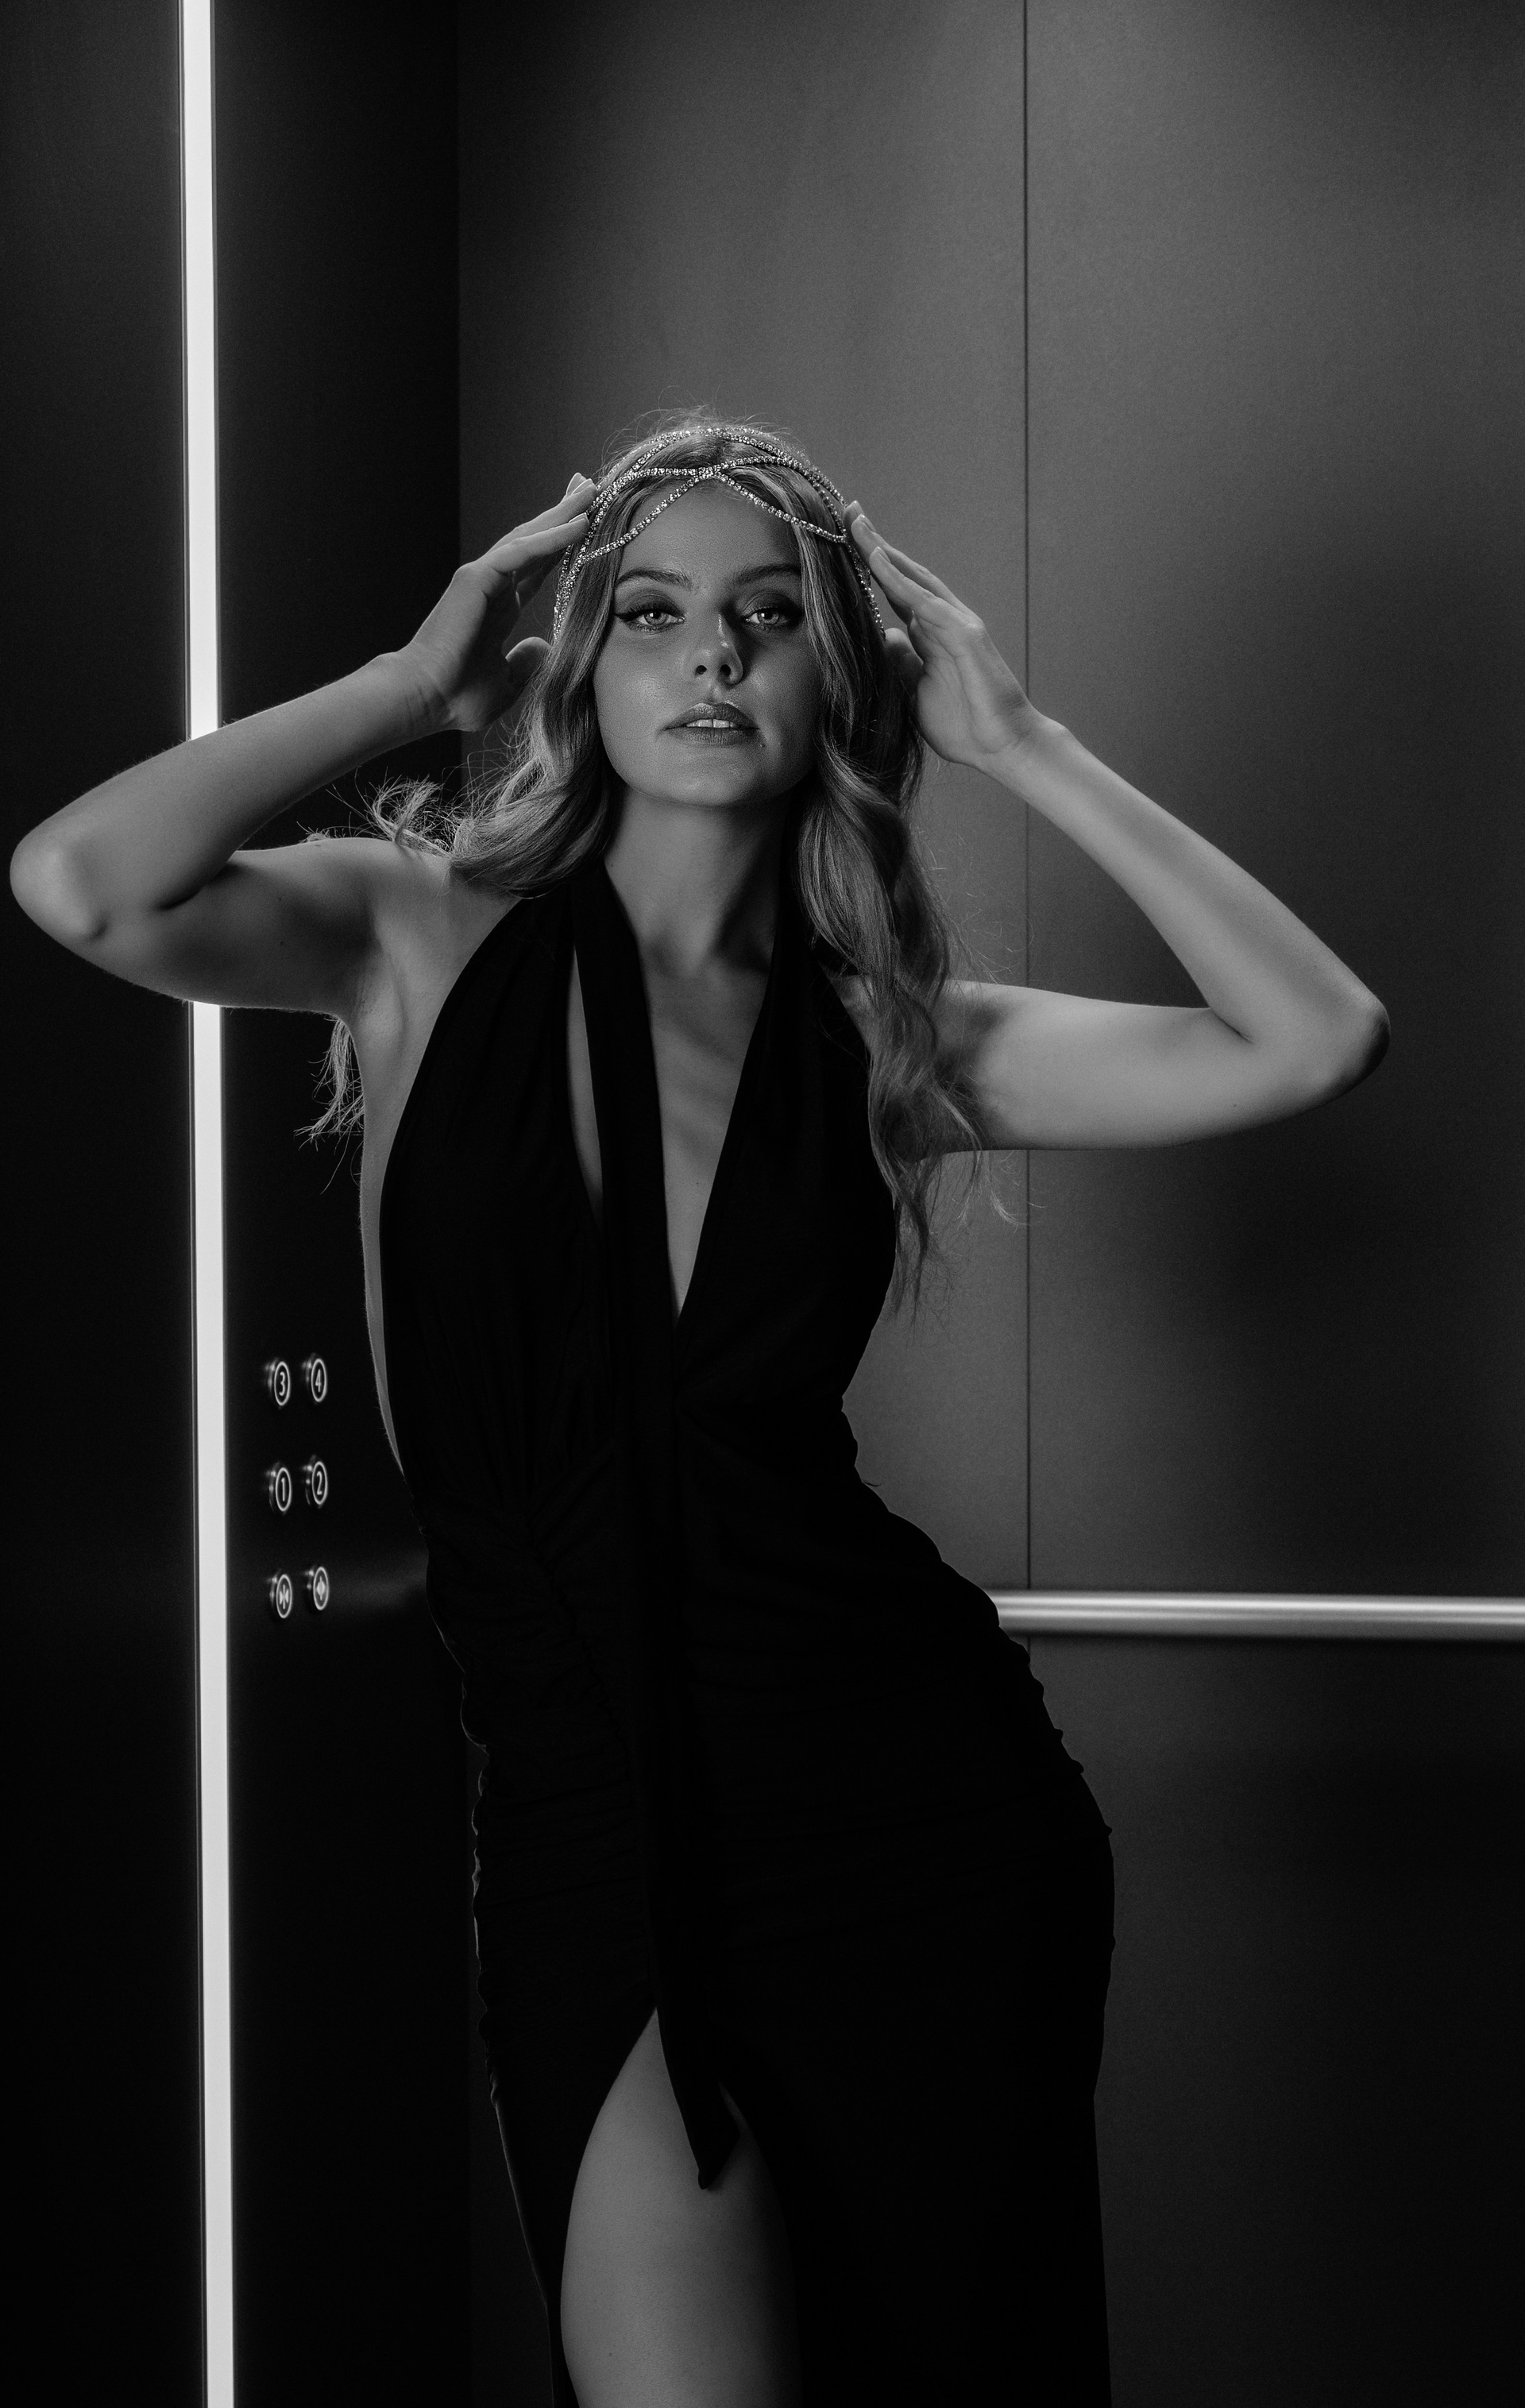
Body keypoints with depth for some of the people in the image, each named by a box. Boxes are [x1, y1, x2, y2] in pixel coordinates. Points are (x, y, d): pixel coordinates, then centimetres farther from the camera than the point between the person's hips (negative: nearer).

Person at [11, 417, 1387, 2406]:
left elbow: (1319, 1039, -7)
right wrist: (414, 680, -6)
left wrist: (1016, 740, -2)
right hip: (590, 1820, -2)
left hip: (911, 1794, 2)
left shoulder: (891, 1036, 4)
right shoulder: (433, 942, 1)